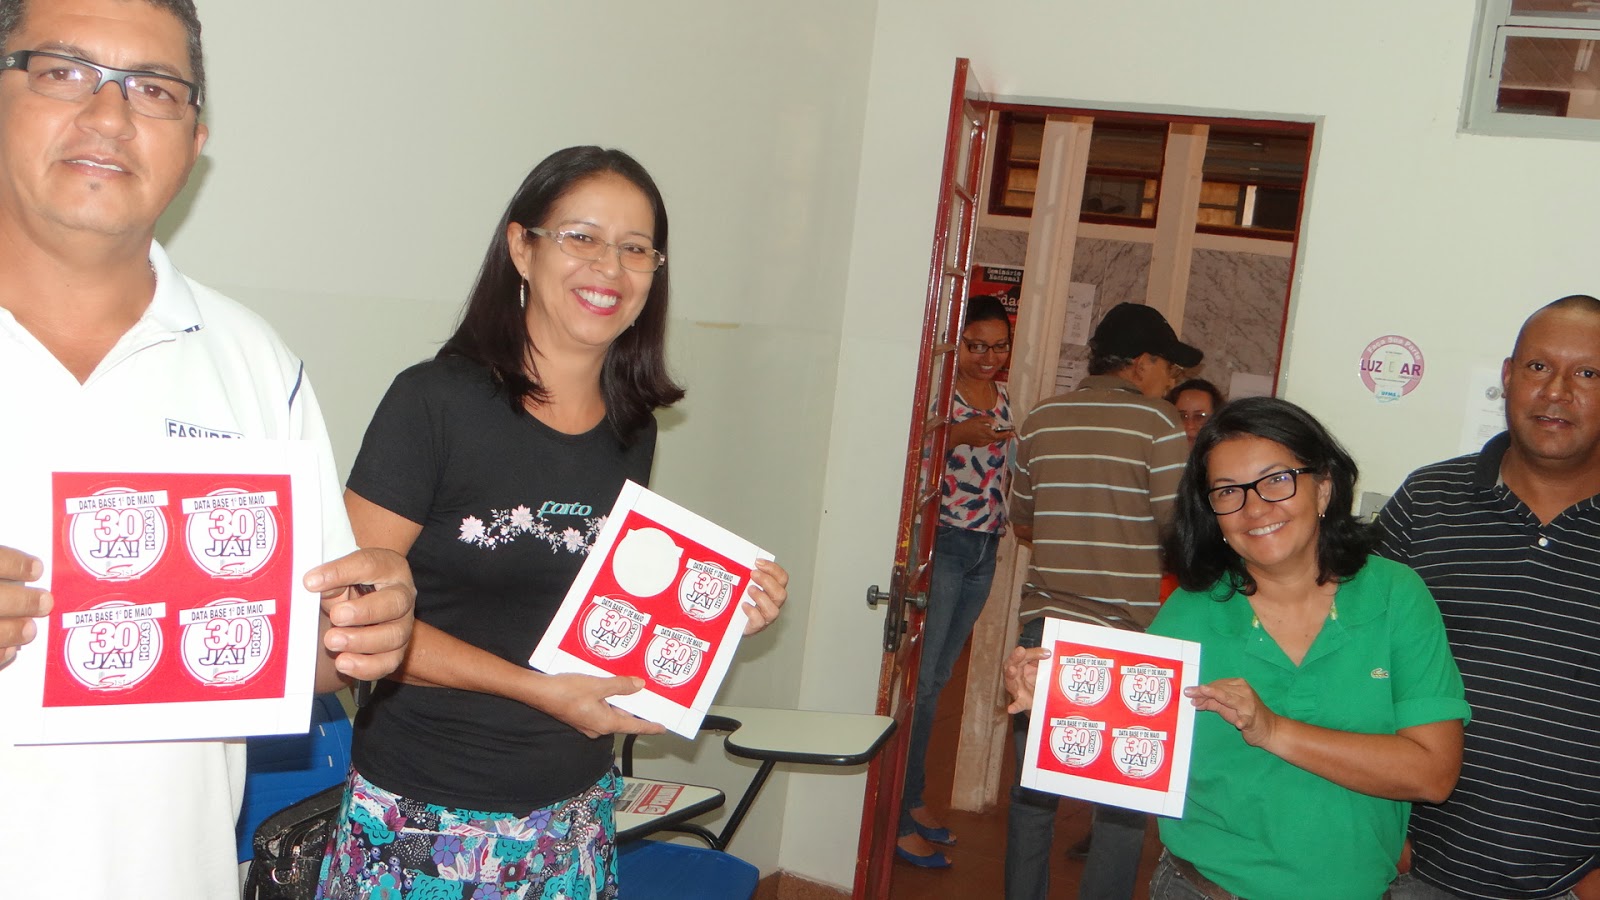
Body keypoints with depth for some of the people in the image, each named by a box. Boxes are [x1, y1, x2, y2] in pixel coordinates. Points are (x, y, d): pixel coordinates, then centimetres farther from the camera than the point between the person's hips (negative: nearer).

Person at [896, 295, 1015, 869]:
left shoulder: (1004, 404, 13)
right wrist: (956, 435, -27)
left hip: (985, 552, 7)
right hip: (940, 542, -7)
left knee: (937, 679, 15)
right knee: (918, 679, -4)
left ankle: (913, 800, 26)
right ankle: (899, 821, 4)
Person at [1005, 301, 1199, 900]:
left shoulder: (1041, 421, 7)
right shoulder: (1156, 423, -8)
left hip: (1044, 627, 5)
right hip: (1125, 636, -4)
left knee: (1032, 792, 15)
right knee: (1124, 805, 7)